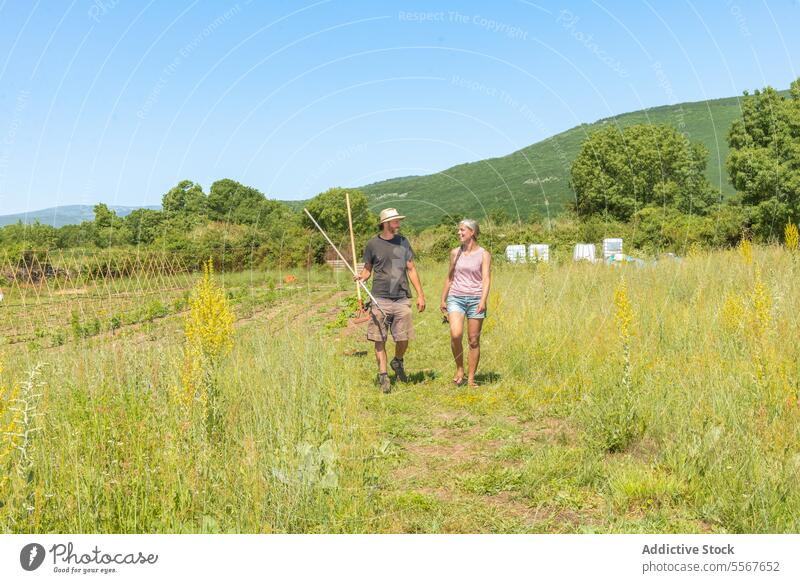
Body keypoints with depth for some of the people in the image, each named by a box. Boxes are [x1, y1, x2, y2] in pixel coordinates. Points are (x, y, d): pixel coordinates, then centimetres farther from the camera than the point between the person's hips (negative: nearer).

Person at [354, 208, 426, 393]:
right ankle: (383, 376, 7)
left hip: (402, 299, 2)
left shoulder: (403, 242, 10)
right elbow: (367, 269, 10)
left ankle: (398, 362, 31)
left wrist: (420, 294, 9)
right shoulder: (373, 243, 2)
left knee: (404, 339, 2)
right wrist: (361, 276, -13)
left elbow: (411, 269, 13)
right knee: (380, 340, -2)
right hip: (380, 299, -2)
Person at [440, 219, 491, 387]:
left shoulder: (484, 255, 1)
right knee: (456, 335, -20)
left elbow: (486, 279, -8)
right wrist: (443, 299, 19)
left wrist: (483, 300, -22)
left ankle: (471, 378, 12)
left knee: (474, 340, 2)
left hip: (475, 299, -2)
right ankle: (459, 369, 1)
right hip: (456, 298, 2)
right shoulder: (455, 253, 11)